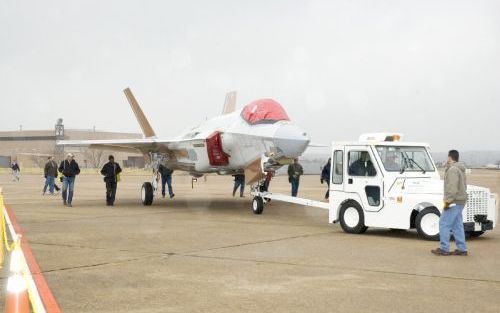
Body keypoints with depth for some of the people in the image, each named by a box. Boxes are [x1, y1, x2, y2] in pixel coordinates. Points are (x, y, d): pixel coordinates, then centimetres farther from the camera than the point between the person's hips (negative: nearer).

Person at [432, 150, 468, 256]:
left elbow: (453, 187, -25)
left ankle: (444, 249, -6)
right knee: (457, 225, 11)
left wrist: (448, 200, -23)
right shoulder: (460, 170, 18)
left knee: (444, 224, -6)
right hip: (460, 201, 10)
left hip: (454, 202, -10)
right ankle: (462, 249, 12)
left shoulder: (453, 170, -15)